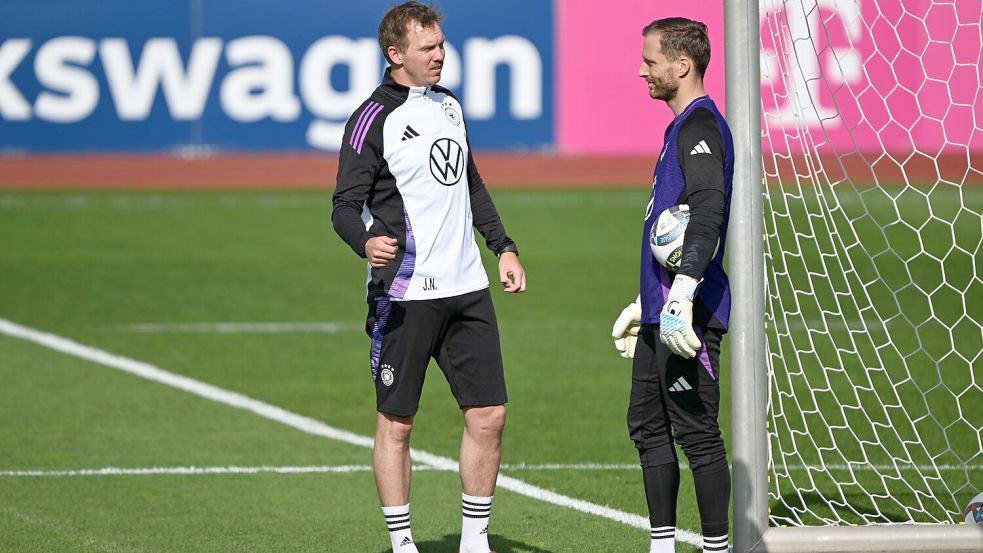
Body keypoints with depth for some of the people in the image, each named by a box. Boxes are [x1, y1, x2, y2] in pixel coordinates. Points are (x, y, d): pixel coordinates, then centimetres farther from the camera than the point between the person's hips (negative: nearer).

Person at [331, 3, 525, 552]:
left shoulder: (448, 105, 15)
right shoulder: (374, 119, -8)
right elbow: (346, 203, -11)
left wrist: (504, 247, 21)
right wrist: (367, 242, -31)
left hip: (466, 286, 7)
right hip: (405, 294, -7)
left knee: (489, 414, 4)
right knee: (396, 422, -1)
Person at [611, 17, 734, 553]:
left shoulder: (701, 127, -12)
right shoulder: (682, 127, 20)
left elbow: (708, 211, -27)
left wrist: (682, 293, -34)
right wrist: (644, 304, 33)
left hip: (689, 314, -11)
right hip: (662, 314, 11)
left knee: (696, 431, -8)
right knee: (648, 425, 13)